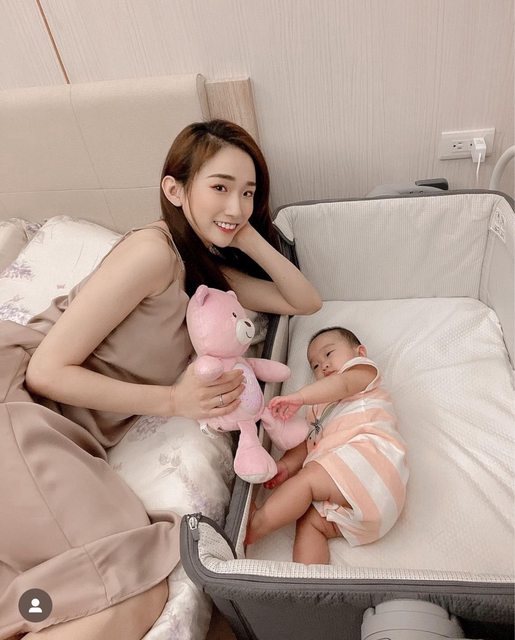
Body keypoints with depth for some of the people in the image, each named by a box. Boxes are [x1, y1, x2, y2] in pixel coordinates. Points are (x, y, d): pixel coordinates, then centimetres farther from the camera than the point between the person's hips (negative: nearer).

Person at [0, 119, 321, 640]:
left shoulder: (209, 270, 16)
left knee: (141, 593, -13)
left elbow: (306, 301, 17)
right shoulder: (153, 251, -12)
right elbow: (48, 371, -12)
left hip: (68, 433, 8)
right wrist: (173, 400, -14)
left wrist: (250, 237, 5)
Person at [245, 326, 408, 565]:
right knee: (309, 520, -12)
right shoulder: (321, 406, 39)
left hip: (369, 458, -7)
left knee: (307, 479, -21)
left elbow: (343, 383, -6)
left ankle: (252, 529, -17)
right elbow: (308, 440, 24)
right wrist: (287, 465, 5)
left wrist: (299, 397, -18)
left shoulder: (364, 369, 19)